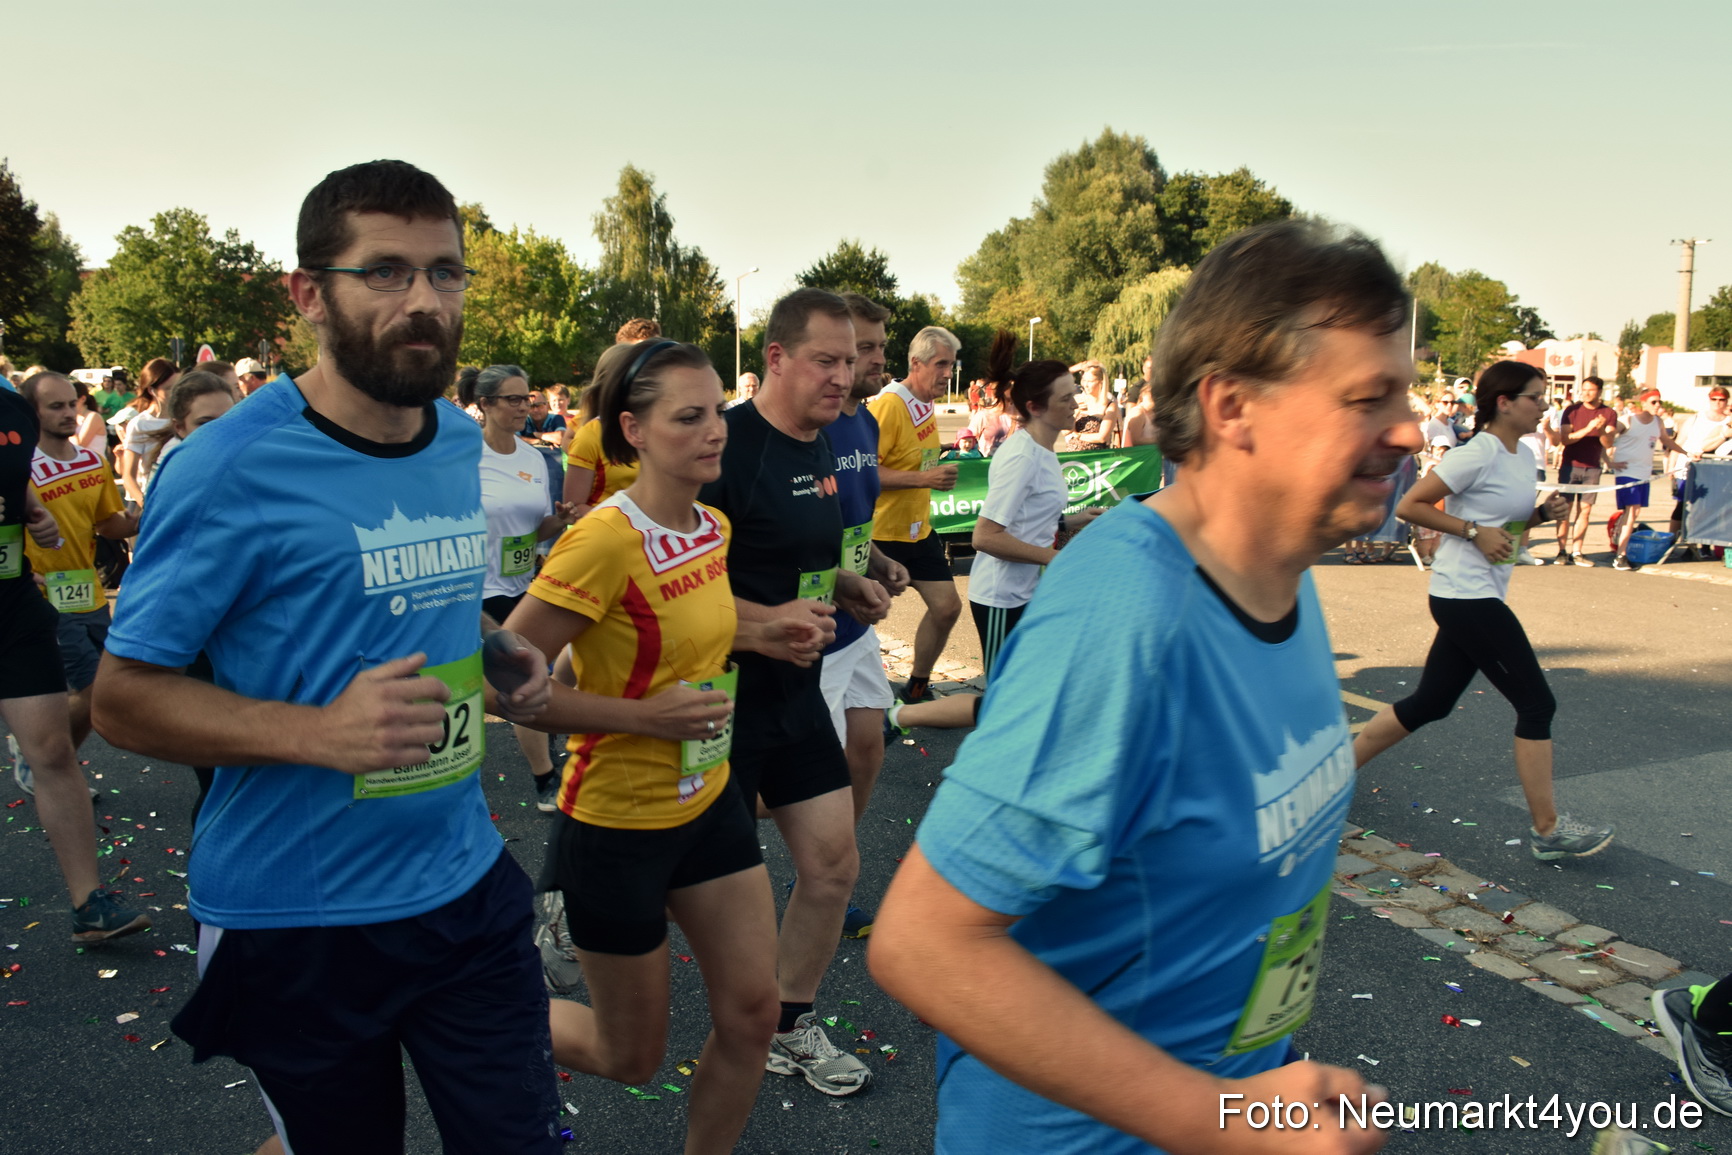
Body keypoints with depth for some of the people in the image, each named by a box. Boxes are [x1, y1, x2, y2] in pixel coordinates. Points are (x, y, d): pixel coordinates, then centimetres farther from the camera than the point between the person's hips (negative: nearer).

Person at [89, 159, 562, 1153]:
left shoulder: (463, 444, 3)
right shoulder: (229, 468, -16)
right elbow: (124, 697, -12)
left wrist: (497, 657, -2)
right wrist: (321, 733, -27)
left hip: (468, 885, 5)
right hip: (295, 922, -4)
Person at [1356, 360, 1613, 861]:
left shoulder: (1524, 456, 12)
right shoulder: (1477, 454, -15)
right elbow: (1408, 506, -15)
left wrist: (1544, 513, 5)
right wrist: (1475, 531, -18)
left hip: (1481, 598, 10)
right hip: (1464, 595, -10)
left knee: (1430, 703, 13)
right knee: (1537, 703, -5)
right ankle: (1548, 830, 5)